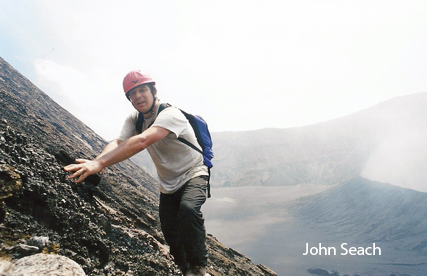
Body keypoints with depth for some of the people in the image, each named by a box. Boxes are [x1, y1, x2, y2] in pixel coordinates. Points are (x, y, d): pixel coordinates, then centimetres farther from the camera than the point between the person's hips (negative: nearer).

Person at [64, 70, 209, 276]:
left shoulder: (170, 114, -27)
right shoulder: (134, 119, -3)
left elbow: (141, 142, -43)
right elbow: (118, 143, -20)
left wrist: (99, 163, -52)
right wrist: (94, 163, -42)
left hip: (193, 174, -6)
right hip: (168, 184, 7)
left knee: (188, 209, -35)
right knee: (171, 235, 5)